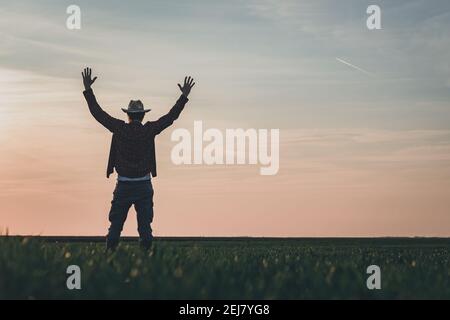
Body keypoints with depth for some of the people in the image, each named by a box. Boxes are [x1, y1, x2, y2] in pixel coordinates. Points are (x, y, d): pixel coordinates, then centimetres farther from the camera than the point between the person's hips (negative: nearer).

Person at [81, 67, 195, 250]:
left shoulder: (120, 129, -5)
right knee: (145, 226, 5)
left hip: (123, 186, 0)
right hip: (144, 186, 0)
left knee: (115, 226, 6)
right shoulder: (149, 130, -5)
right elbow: (171, 116, 1)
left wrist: (88, 89, 6)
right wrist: (184, 96, 9)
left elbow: (98, 113, 0)